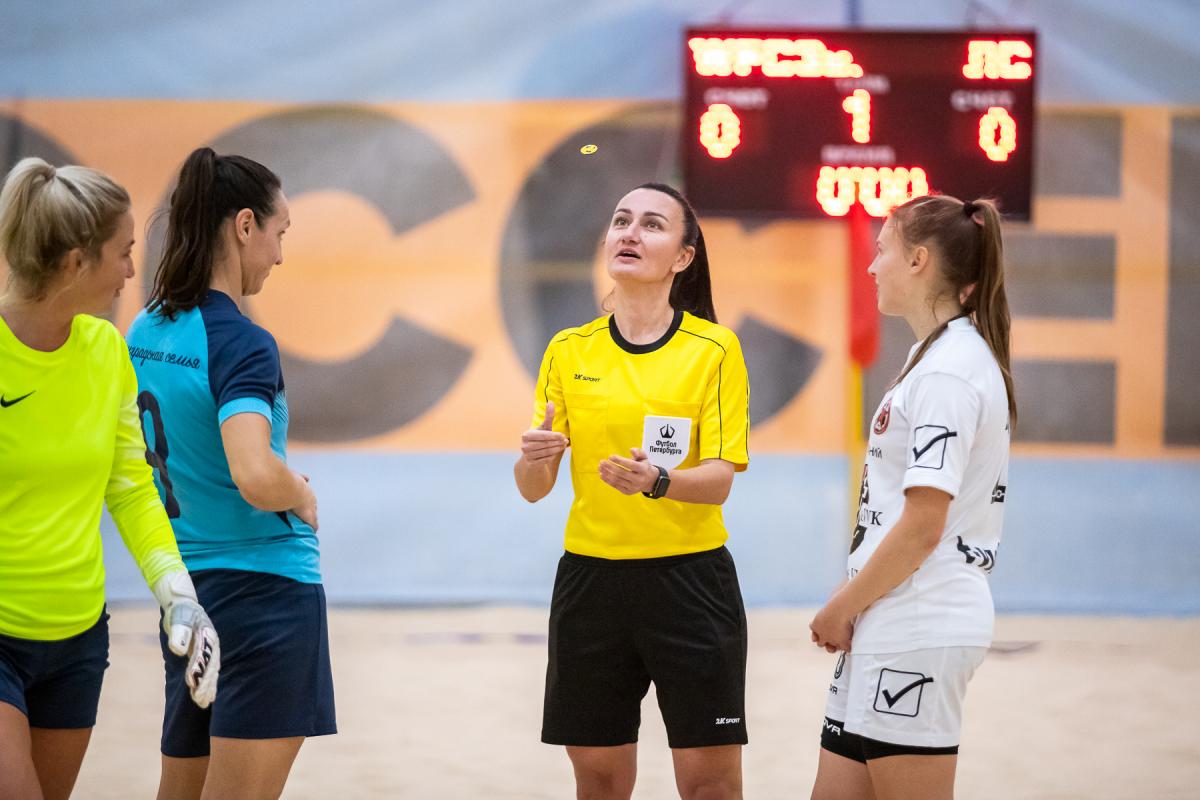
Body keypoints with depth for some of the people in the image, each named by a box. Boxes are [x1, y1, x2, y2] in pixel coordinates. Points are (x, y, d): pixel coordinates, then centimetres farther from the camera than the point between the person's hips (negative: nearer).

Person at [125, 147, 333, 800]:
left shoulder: (144, 331, 8)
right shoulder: (240, 342, -16)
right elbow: (256, 476, -30)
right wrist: (302, 497, -10)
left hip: (185, 586, 8)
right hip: (264, 585, -8)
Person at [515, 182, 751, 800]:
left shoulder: (715, 349, -3)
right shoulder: (568, 351, 5)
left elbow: (719, 479, -9)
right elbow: (532, 488, 4)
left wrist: (659, 481, -30)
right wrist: (533, 458, -19)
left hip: (690, 580, -3)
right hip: (590, 580, 3)